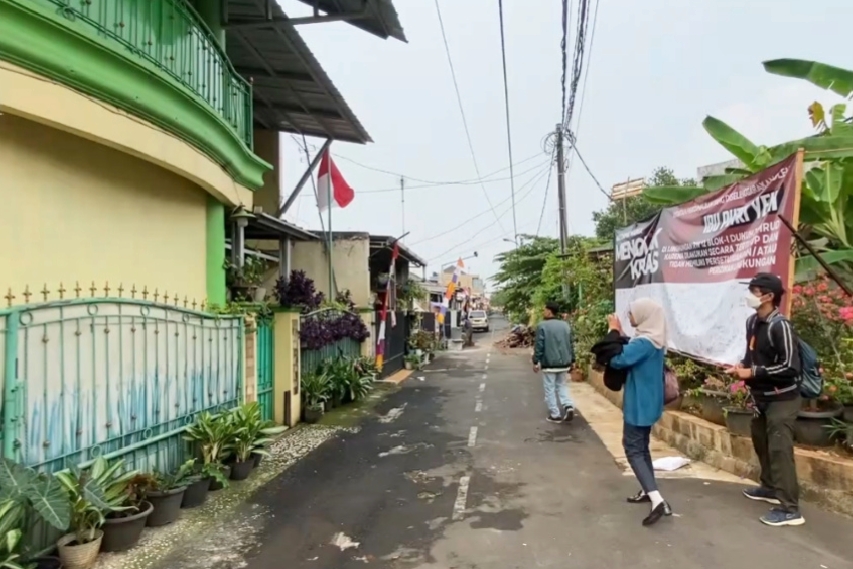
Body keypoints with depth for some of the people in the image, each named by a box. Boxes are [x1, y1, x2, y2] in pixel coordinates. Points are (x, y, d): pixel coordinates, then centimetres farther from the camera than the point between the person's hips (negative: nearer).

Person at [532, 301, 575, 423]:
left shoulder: (542, 326, -12)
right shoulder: (566, 325, 6)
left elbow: (539, 346, -13)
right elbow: (570, 344, 12)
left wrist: (535, 361, -5)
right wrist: (572, 360, 20)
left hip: (549, 363, -6)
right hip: (564, 362, 6)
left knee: (550, 389, 5)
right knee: (561, 385, 21)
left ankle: (555, 415, 9)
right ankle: (569, 406, 1)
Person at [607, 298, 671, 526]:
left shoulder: (644, 342, -24)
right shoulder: (654, 340, 7)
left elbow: (618, 360, -26)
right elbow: (631, 354, 14)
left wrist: (614, 333, -16)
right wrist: (621, 335, 3)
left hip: (639, 404, -10)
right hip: (648, 402, 10)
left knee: (633, 450, -5)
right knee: (642, 447, 20)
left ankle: (658, 500, -12)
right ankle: (648, 491, 30)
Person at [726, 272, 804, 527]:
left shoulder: (780, 326, -20)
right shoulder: (752, 322, 5)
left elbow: (789, 366, -24)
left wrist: (752, 373, -22)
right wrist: (742, 366, -1)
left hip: (782, 399, -9)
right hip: (762, 397, 9)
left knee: (779, 450, -8)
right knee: (761, 443, 20)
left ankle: (790, 509, -2)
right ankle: (770, 488, 38)